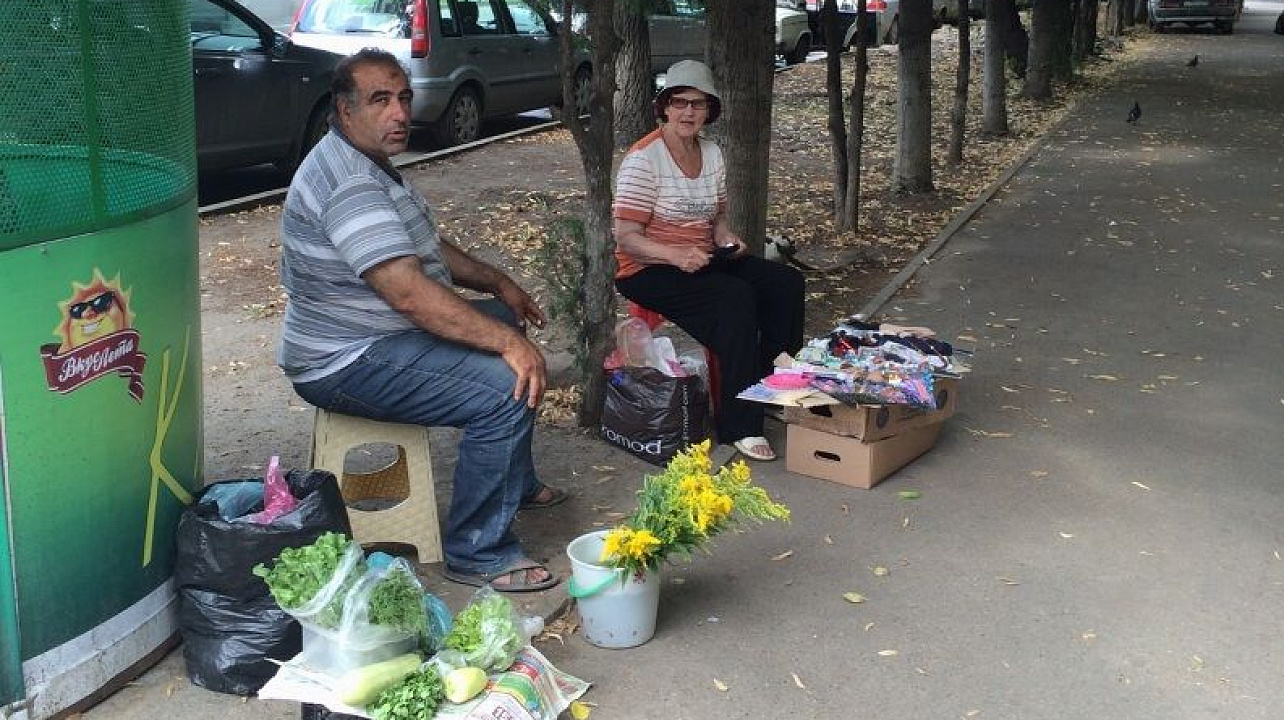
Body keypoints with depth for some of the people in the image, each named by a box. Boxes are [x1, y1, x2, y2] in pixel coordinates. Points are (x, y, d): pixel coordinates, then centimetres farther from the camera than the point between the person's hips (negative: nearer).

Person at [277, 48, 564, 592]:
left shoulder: (367, 162, 11)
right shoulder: (348, 183, -25)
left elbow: (427, 246, 23)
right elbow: (410, 293, -32)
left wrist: (497, 282, 14)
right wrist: (509, 344, -30)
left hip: (378, 333, 11)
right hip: (347, 364, -11)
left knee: (501, 320, 22)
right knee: (508, 390, -23)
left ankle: (515, 483, 32)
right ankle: (478, 554, -11)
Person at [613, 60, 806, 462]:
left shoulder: (712, 154, 10)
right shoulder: (644, 158, -14)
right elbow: (626, 238, -18)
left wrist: (726, 239, -3)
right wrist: (676, 255, -33)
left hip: (703, 260, 8)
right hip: (648, 271, -8)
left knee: (786, 282, -10)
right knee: (736, 297, -30)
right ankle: (740, 426, -26)